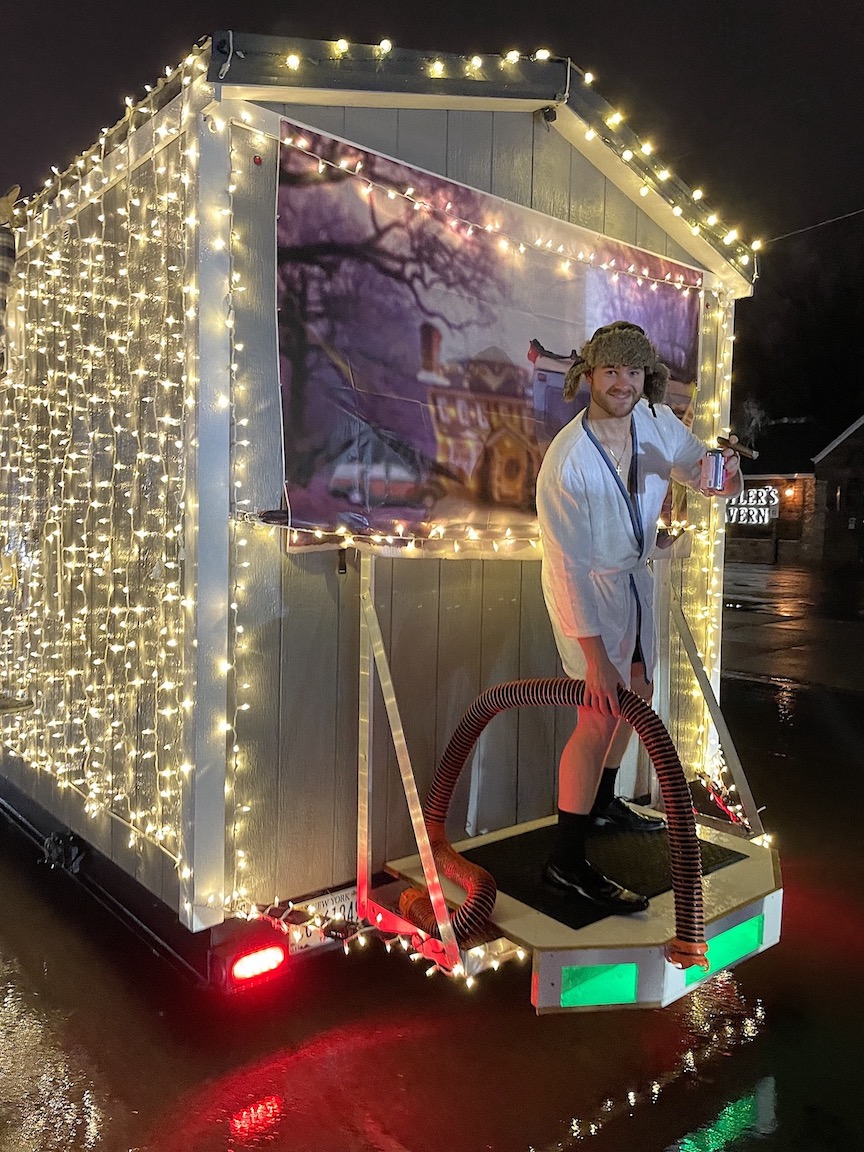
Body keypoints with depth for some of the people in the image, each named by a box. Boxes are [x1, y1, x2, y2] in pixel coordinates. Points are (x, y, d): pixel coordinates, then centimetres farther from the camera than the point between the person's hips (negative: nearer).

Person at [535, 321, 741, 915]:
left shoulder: (658, 423, -10)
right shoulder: (566, 461, -29)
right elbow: (568, 566, -28)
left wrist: (724, 468, -26)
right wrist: (594, 656, -27)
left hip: (635, 577, 8)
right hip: (587, 589, -8)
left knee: (635, 692, 20)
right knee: (600, 714, -14)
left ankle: (603, 802, 42)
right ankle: (567, 862, -2)